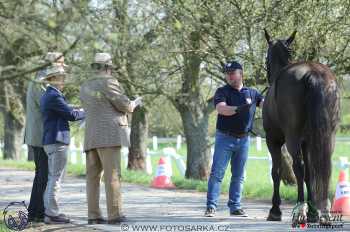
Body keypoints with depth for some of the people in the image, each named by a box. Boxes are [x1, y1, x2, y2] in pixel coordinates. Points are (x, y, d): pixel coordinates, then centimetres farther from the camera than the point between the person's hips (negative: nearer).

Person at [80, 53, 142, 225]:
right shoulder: (109, 82, -6)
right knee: (112, 175, -7)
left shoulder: (85, 88, 17)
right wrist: (134, 104, 16)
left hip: (91, 138, 7)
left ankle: (93, 215, 1)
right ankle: (114, 215, -10)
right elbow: (125, 104, -7)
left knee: (93, 177, 5)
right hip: (109, 135, -7)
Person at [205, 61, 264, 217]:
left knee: (239, 176, 8)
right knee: (217, 173, -5)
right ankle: (211, 206, -5)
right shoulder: (222, 91, -1)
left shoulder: (252, 93, 10)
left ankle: (235, 207, 15)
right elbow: (221, 109, -18)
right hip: (225, 138, -3)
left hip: (243, 139, 3)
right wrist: (239, 109, -32)